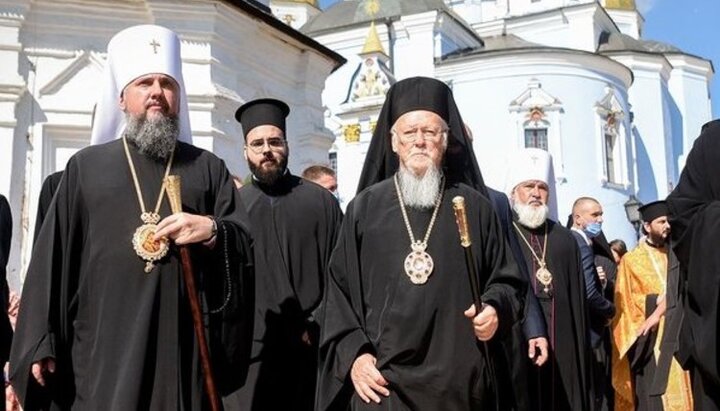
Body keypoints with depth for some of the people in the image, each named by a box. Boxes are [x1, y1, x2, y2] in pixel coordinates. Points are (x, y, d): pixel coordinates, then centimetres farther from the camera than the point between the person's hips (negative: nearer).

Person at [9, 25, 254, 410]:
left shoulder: (209, 169, 12)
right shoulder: (85, 167, 10)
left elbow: (248, 247, 7)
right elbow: (53, 258, 6)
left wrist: (212, 231, -14)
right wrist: (40, 344, 0)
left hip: (184, 349, 1)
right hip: (103, 352, 0)